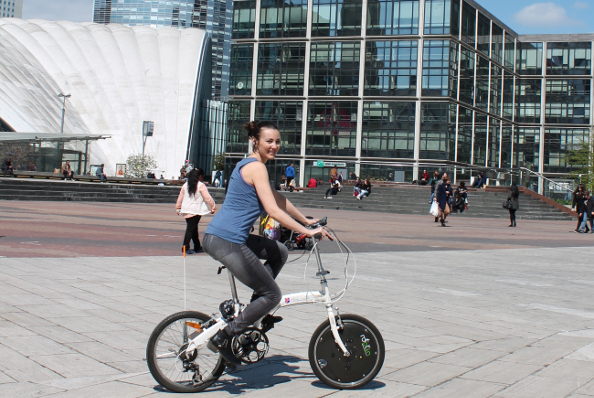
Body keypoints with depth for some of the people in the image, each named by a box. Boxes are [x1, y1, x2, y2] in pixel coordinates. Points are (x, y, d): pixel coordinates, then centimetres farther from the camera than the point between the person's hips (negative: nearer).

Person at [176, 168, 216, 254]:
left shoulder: (185, 185, 11)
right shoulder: (201, 186, -9)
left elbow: (180, 198, 15)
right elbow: (208, 198, -9)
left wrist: (178, 208, 24)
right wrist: (213, 207, -1)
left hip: (186, 211, 7)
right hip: (195, 211, -7)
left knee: (194, 229, 15)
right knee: (191, 229, -5)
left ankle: (197, 247, 24)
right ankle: (185, 247, -9)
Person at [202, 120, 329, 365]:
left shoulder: (248, 164, 20)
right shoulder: (257, 167, -11)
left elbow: (278, 199, 28)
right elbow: (274, 211, -19)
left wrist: (306, 220, 30)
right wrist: (307, 232, -18)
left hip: (218, 236, 10)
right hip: (227, 242, -10)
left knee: (280, 253, 24)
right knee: (273, 295, -1)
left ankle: (255, 312, 23)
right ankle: (224, 337, -1)